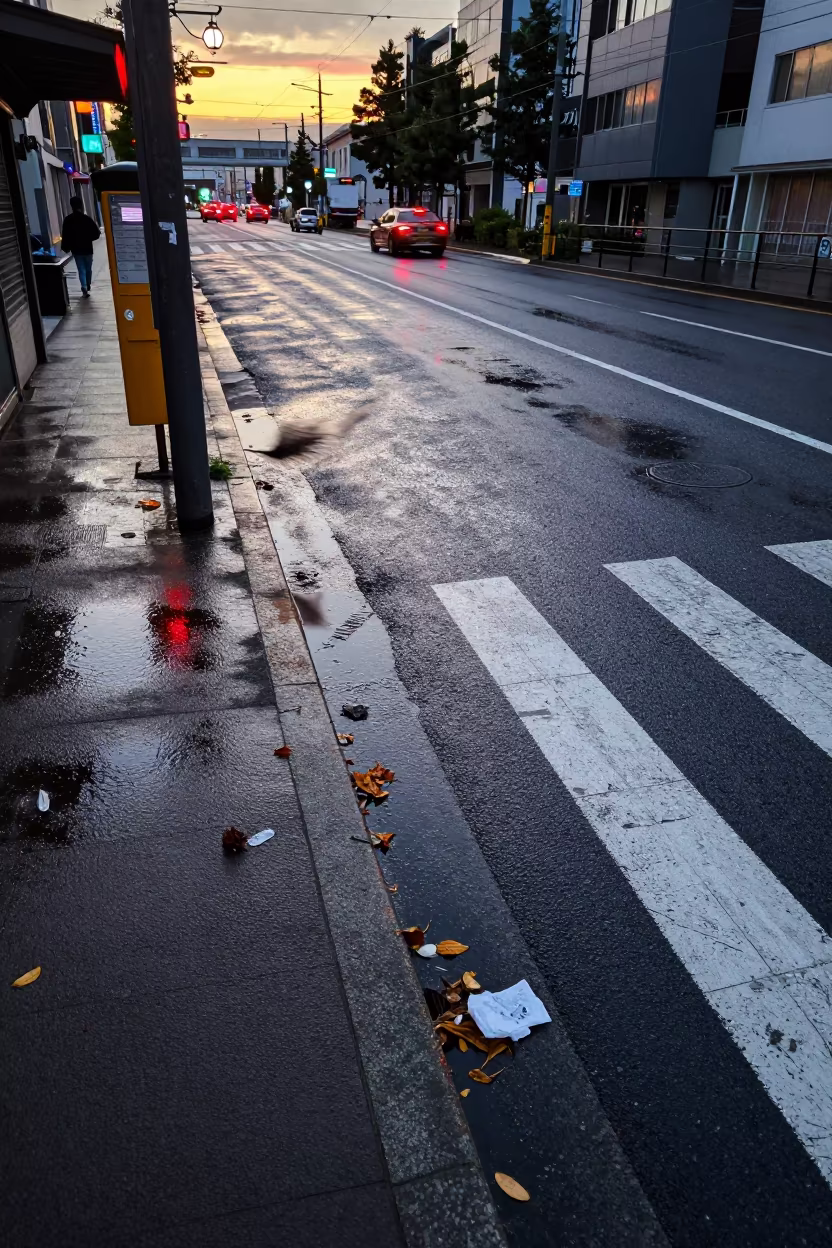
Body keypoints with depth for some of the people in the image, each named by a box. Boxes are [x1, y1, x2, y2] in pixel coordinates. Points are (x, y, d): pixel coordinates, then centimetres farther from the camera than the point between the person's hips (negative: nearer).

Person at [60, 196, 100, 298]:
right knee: (88, 269, 16)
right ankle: (87, 287, 27)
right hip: (87, 249, -2)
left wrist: (65, 247, 10)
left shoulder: (67, 220, -5)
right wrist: (88, 238, 8)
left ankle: (84, 288, -12)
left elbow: (65, 236, -3)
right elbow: (96, 233, -11)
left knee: (81, 269, 5)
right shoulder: (87, 219, -13)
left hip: (76, 250, 2)